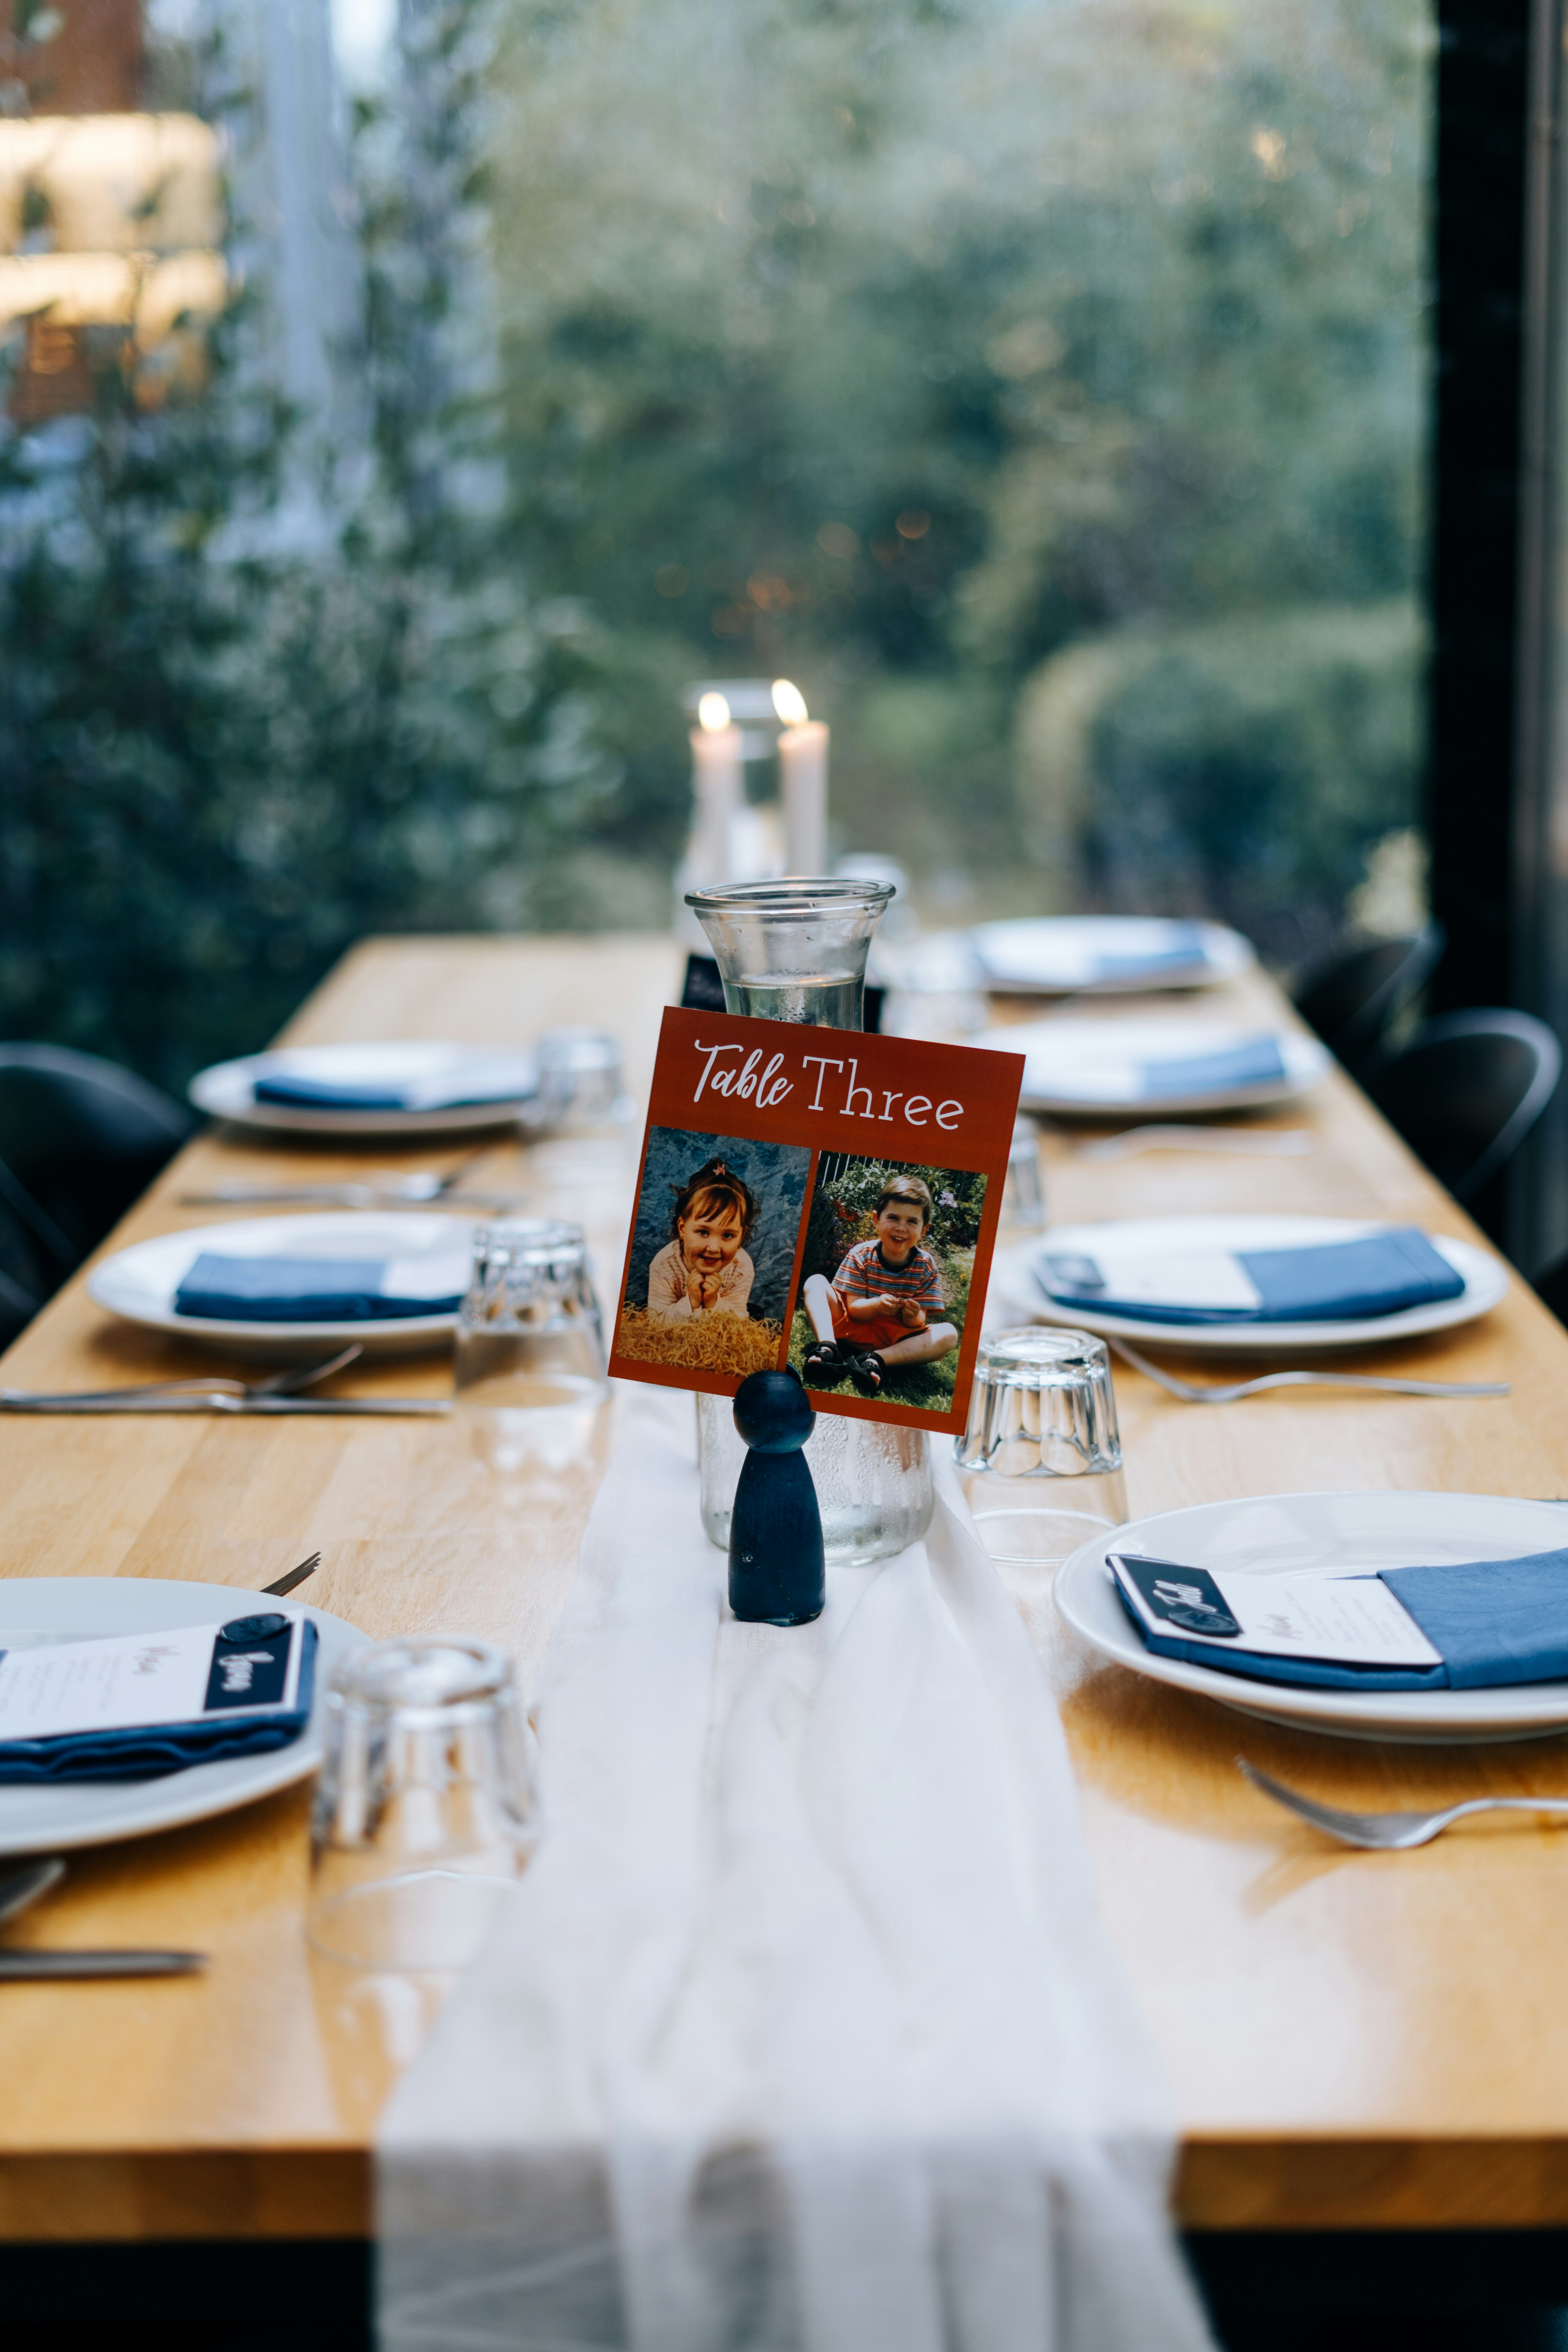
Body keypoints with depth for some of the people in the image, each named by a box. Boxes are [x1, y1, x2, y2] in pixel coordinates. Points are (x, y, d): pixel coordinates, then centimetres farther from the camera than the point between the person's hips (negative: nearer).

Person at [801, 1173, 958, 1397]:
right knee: (815, 1282, -17)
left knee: (948, 1334, -25)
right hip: (854, 1326, 0)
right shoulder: (862, 1255, -8)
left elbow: (918, 1324, -9)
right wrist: (877, 1306, -36)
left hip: (895, 1341, 1)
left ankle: (875, 1361, -39)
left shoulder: (927, 1267, -5)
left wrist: (914, 1316, -34)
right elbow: (854, 1308, -13)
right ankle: (827, 1349, -39)